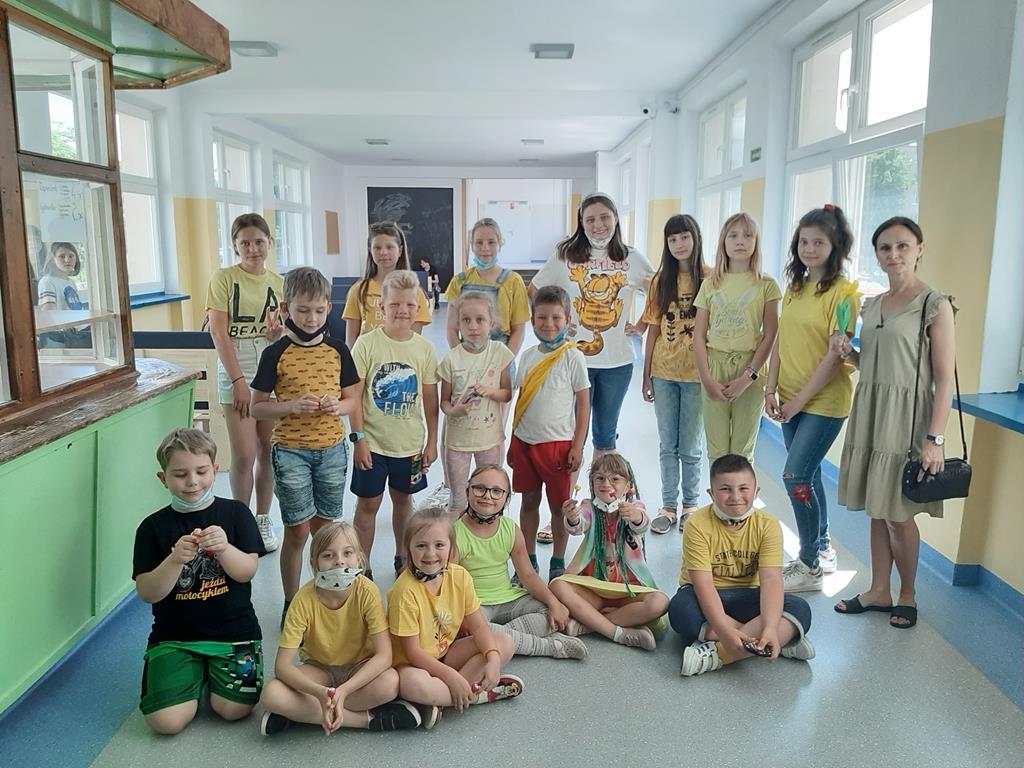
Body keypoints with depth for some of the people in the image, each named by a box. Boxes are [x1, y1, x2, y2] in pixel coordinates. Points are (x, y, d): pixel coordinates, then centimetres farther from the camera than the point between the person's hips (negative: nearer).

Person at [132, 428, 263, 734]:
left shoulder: (235, 513, 0)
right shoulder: (153, 527, -1)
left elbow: (248, 571, -8)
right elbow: (148, 593, -6)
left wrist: (224, 548, -29)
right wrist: (176, 560, -25)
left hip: (234, 630, 0)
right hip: (174, 636, 1)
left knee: (233, 709, -15)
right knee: (166, 720, -15)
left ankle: (210, 671, 17)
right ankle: (197, 673, 16)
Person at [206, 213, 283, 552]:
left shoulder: (279, 283, 7)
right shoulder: (224, 278, -4)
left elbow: (283, 336, 11)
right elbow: (218, 332, -9)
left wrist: (278, 331, -14)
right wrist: (239, 379, -13)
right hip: (236, 372, -3)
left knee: (268, 451, 9)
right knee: (244, 455, -4)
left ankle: (263, 520, 24)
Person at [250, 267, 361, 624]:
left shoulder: (337, 350, 1)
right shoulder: (276, 353, -6)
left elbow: (354, 399, 7)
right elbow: (257, 407, -3)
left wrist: (337, 406, -15)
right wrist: (292, 406, -21)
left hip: (332, 448, 3)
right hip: (290, 451, -2)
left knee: (324, 527, 13)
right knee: (297, 531, 4)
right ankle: (291, 603, 22)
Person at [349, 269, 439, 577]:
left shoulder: (424, 348, -2)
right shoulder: (367, 343, -10)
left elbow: (430, 399, 3)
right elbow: (354, 395, -8)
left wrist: (432, 442, 4)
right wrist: (359, 438, -11)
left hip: (410, 443, 3)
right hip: (373, 442, -2)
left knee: (403, 498, 18)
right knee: (368, 504, 7)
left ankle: (402, 558, 36)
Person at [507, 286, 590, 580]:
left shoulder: (572, 357, -8)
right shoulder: (528, 356, 6)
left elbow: (584, 403, -6)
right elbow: (521, 399, 12)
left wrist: (577, 446, -10)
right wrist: (513, 442, 12)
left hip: (558, 442, -4)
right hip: (525, 441, 4)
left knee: (559, 505, 8)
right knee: (529, 501, 14)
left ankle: (558, 563, 24)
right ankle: (529, 561, 28)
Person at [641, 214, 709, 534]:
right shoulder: (661, 280, 4)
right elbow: (653, 329, 5)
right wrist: (646, 375, 5)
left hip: (696, 373, -3)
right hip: (663, 372, 3)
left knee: (690, 447, 9)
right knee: (667, 445, 11)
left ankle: (690, 505, 25)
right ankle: (668, 506, 23)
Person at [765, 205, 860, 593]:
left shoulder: (843, 293, -13)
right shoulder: (795, 288, 9)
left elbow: (836, 356, -17)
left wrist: (800, 399, -15)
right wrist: (771, 389, 1)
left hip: (824, 401, -7)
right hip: (791, 400, 7)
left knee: (795, 476, -9)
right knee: (808, 475, 16)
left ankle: (810, 567, 6)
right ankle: (822, 550, 32)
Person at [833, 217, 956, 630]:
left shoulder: (935, 305, -9)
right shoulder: (871, 305, 10)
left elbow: (945, 379, -12)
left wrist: (934, 438, -16)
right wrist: (848, 352, -2)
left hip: (905, 417, -6)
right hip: (869, 413, 6)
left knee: (897, 513, 2)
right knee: (876, 510, 12)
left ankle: (907, 596, 22)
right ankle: (879, 590, 25)